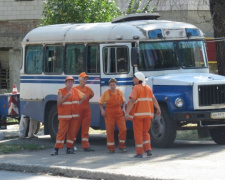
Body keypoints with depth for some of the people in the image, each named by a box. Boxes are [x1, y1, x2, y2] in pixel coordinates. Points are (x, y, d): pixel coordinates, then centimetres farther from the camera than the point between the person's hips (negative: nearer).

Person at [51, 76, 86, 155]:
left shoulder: (76, 91, 11)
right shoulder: (61, 91, -2)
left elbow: (84, 96, 28)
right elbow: (59, 103, -11)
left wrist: (79, 102, 13)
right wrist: (66, 96, -21)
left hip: (74, 116, 5)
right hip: (64, 116, -5)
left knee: (72, 132, 4)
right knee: (61, 132, -9)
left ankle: (69, 148, 12)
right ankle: (56, 149, -9)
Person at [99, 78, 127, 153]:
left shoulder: (120, 92, 6)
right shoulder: (106, 93, -2)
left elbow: (123, 101, 22)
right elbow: (101, 103, 4)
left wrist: (123, 108, 7)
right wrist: (102, 110, -11)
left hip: (119, 113, 2)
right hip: (109, 114, -2)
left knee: (123, 129, -6)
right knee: (110, 131, -1)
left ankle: (121, 146, 9)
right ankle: (111, 148, 7)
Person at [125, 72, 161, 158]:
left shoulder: (136, 88, -9)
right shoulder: (148, 88, 9)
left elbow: (132, 101, -19)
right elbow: (154, 100, 13)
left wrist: (127, 113, -23)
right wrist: (158, 109, 27)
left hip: (138, 114, -5)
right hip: (148, 114, 5)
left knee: (138, 133, 2)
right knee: (145, 132, 17)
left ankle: (139, 153, 1)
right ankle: (148, 149, 1)